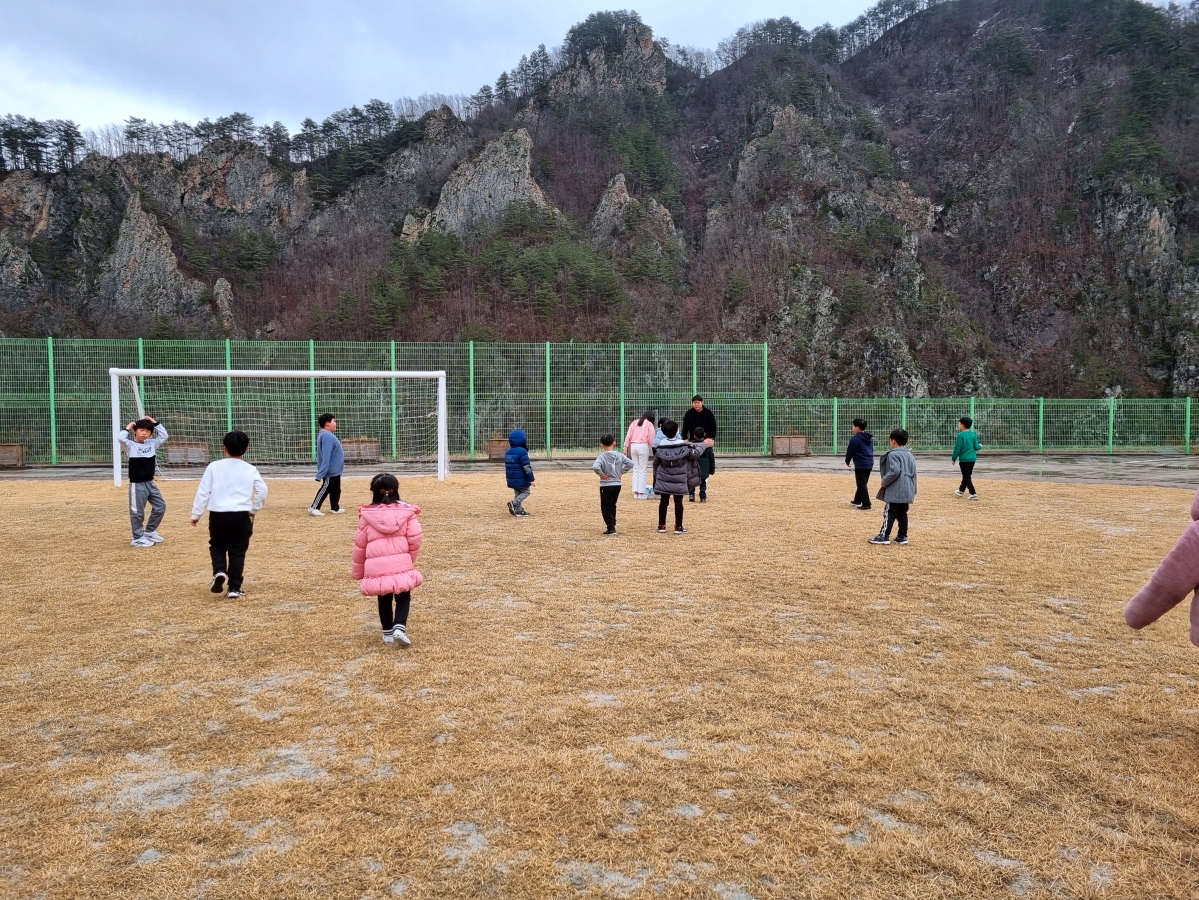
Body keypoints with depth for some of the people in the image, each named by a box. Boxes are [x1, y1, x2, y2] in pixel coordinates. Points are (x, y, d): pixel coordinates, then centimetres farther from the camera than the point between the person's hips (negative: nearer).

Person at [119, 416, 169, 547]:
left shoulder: (152, 443, 7)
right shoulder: (130, 445, -7)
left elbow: (164, 436, 6)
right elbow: (120, 438, -25)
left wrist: (156, 422, 1)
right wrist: (128, 428, -10)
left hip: (150, 483, 6)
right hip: (137, 485, -6)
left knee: (160, 507, 12)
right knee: (137, 512, 1)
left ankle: (149, 532, 27)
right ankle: (138, 538, 12)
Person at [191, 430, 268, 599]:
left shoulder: (214, 466, 1)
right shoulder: (250, 469, 2)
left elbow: (203, 492, 0)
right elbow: (262, 490, -2)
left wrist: (196, 513, 7)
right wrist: (254, 510, 11)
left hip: (218, 515, 0)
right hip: (241, 515, 0)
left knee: (217, 546, 21)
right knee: (237, 552, 9)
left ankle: (219, 572, -5)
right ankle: (234, 588, 7)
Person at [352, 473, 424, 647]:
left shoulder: (367, 514, 1)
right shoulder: (406, 511, 0)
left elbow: (360, 545, 6)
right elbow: (415, 538, -2)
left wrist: (358, 570, 18)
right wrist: (410, 558, 15)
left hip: (377, 566, 1)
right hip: (401, 563, -1)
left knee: (384, 599, 18)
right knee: (403, 597, 12)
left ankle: (388, 633, 24)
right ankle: (399, 628, -8)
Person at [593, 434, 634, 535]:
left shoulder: (601, 457, -16)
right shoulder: (620, 455, -2)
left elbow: (595, 467, -32)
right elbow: (630, 463, -3)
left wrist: (602, 474, -17)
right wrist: (621, 472, 2)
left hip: (606, 486, -5)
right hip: (617, 485, 5)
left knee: (606, 508, 3)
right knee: (612, 506, 20)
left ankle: (611, 528, -3)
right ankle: (612, 525, 25)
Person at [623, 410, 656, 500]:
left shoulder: (635, 422, 12)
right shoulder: (649, 424, 1)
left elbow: (628, 436, 6)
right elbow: (651, 440, -4)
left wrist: (625, 448, 8)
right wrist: (651, 446, 14)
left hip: (633, 446, 4)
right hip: (643, 446, -4)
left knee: (635, 470, 11)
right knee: (643, 470, 2)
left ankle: (635, 492, 10)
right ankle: (641, 493, 0)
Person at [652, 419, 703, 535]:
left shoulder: (660, 447, -5)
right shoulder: (683, 446, -10)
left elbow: (655, 464, 3)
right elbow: (695, 455, 2)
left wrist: (655, 477, 17)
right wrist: (700, 446, 21)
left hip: (664, 480, 2)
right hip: (679, 480, -2)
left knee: (663, 501, 10)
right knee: (678, 502, 4)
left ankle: (661, 526, 15)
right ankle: (678, 527, 8)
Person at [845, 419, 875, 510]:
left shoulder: (855, 439, -14)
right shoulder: (869, 438, 12)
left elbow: (850, 451, -8)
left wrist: (847, 461, 8)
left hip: (860, 465, -9)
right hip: (869, 463, 9)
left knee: (862, 484, -5)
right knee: (862, 483, 20)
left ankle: (866, 504, -8)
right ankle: (857, 500, 32)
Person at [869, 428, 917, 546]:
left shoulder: (893, 454, -11)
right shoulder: (910, 455, 16)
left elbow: (895, 471, -24)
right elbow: (913, 474, 17)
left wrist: (885, 481, -12)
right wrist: (913, 491, 22)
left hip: (895, 491, -8)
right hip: (906, 491, 8)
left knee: (889, 513, -5)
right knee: (902, 514, 12)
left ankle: (884, 536, -4)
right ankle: (902, 536, 14)